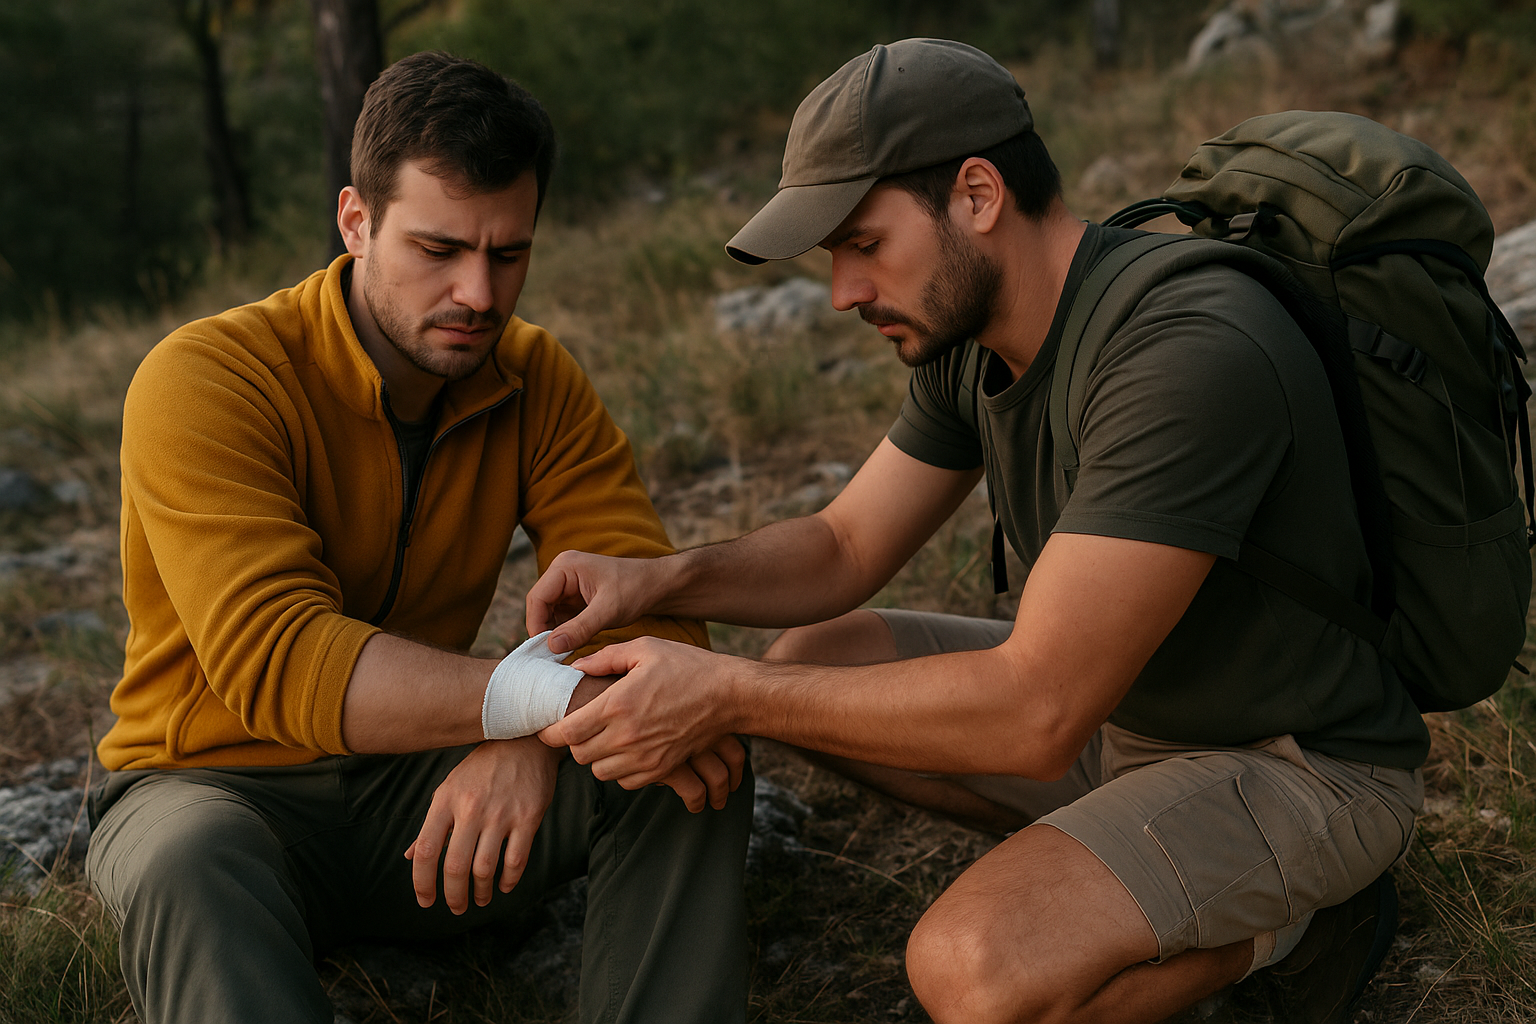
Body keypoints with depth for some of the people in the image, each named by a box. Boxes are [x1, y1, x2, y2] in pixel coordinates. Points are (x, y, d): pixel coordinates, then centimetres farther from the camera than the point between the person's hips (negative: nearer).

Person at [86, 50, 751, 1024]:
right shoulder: (202, 380, -19)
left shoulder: (536, 378, -4)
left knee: (695, 771, -20)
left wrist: (530, 741, -36)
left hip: (423, 793, 4)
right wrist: (553, 696, -44)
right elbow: (273, 658, -33)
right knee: (189, 870, -40)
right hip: (218, 788, -4)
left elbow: (651, 606, -14)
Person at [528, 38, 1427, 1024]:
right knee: (812, 659, 7)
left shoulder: (1190, 355, -33)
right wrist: (658, 579, -13)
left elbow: (1037, 712, -35)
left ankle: (1289, 920, -3)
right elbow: (843, 548, 7)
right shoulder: (973, 339, -2)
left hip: (1300, 765, -9)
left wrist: (727, 695, -31)